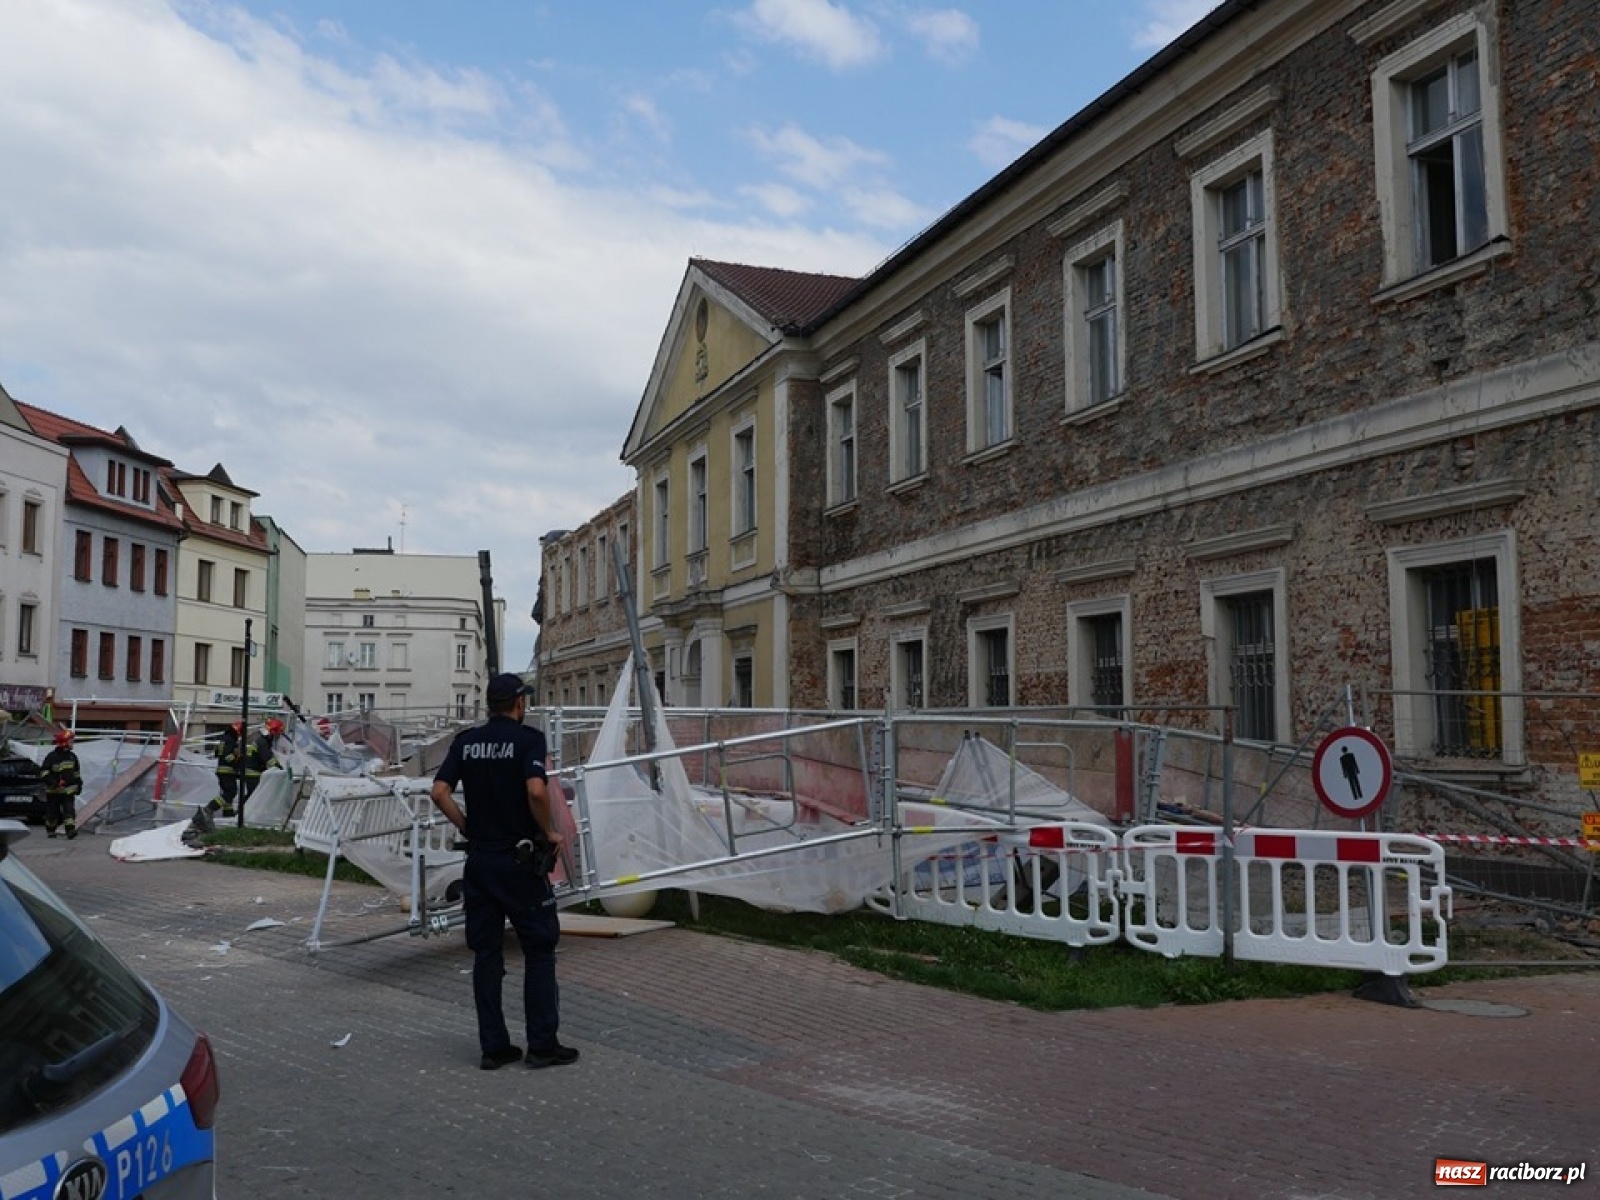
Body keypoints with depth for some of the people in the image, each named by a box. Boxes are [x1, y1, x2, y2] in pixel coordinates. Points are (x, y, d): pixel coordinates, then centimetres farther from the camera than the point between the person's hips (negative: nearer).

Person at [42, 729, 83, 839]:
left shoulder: (72, 757, 9)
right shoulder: (52, 756, -7)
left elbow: (77, 772, 20)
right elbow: (44, 771, -7)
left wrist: (79, 784, 16)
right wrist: (51, 781, -21)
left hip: (69, 790, 3)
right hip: (54, 790, -3)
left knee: (69, 810, -10)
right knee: (53, 811, 8)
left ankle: (70, 830, -19)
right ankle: (50, 830, 25)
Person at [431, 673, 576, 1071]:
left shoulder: (465, 741, 6)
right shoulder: (528, 738, -9)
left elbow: (440, 792, -2)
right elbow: (536, 790, -24)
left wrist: (468, 827, 8)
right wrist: (550, 832, -9)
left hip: (479, 859, 5)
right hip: (521, 858, -5)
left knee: (486, 953, 9)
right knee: (539, 949, 6)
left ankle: (493, 1047, 12)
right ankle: (542, 1044, 6)